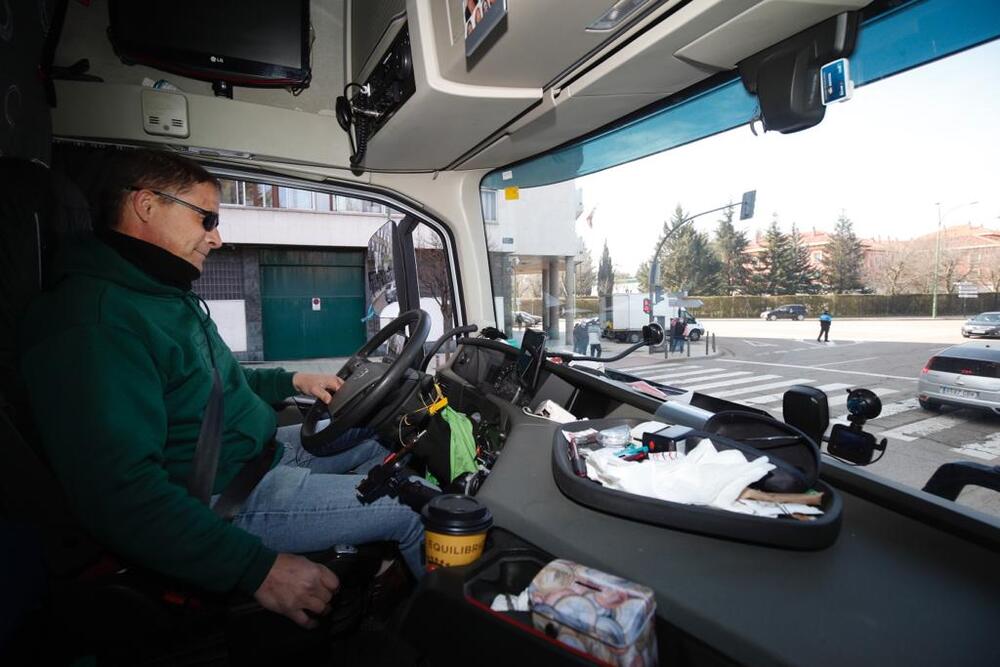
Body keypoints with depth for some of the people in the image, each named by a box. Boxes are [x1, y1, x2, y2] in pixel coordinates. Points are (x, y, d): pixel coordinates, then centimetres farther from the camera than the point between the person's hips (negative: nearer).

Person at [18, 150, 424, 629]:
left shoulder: (168, 296, 10)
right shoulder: (94, 324, -25)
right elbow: (121, 494, -32)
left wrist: (292, 382, 12)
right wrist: (258, 568, -32)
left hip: (263, 451, 11)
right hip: (227, 500, -11)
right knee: (413, 510, -10)